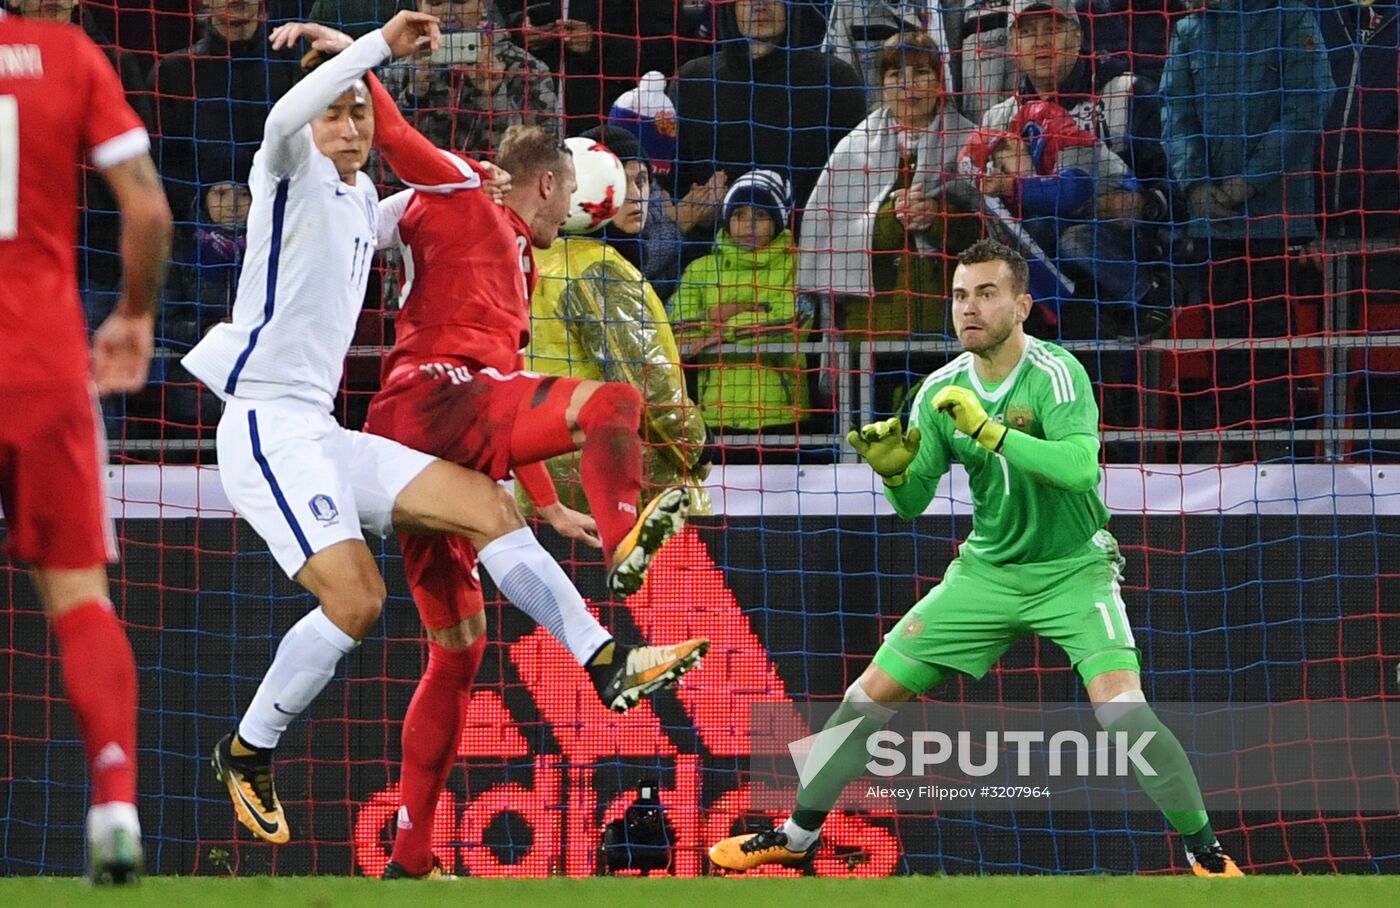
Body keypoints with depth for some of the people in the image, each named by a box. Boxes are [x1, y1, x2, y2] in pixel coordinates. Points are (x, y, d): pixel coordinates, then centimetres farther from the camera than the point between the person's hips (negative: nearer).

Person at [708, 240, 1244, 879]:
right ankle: (797, 834, 19)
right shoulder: (942, 391, -3)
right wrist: (894, 470, -21)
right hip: (986, 569, 5)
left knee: (1122, 707, -25)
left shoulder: (1056, 375, -20)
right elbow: (912, 504, 1)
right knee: (872, 692, 3)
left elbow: (1081, 467, -36)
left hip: (1071, 569, -5)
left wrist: (989, 431, -41)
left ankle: (1205, 850, -10)